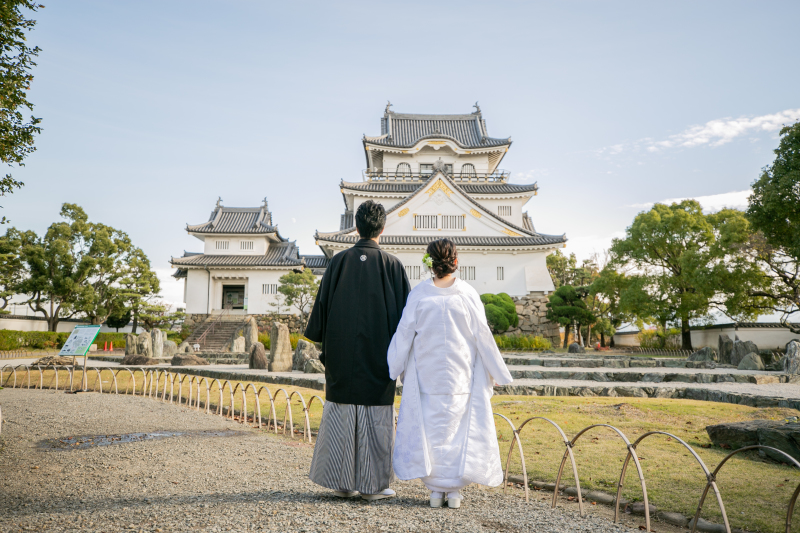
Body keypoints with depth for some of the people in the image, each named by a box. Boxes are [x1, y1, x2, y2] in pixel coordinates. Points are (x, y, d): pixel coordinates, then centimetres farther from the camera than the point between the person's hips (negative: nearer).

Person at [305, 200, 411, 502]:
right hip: (377, 358, -2)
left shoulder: (339, 262, -1)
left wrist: (324, 344, 15)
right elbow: (405, 311, -2)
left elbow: (322, 305, 3)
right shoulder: (391, 265, -5)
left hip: (341, 355, 2)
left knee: (341, 418, 10)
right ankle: (372, 485, 13)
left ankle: (342, 483, 17)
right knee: (376, 418, 6)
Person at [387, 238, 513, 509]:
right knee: (458, 429, 10)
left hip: (426, 375, 0)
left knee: (429, 429, 9)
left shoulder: (419, 293, -6)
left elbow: (404, 334, -2)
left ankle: (436, 489, 14)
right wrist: (496, 372, 10)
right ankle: (454, 490, 14)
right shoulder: (468, 293, -7)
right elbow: (482, 336, -2)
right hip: (460, 375, 0)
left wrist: (393, 370, 10)